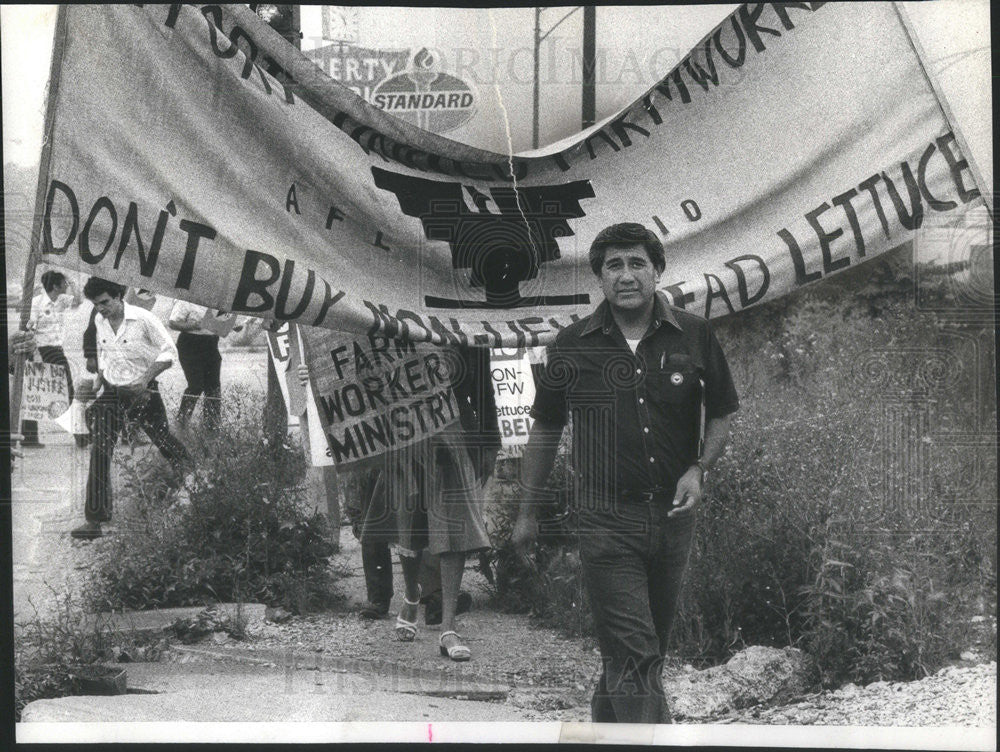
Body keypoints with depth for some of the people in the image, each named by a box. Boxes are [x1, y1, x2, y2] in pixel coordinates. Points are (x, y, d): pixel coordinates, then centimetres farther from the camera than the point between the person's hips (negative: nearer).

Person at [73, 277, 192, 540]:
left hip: (142, 392, -4)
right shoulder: (99, 322, 2)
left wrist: (145, 379, -19)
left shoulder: (143, 319, -14)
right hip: (111, 394, 4)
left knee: (166, 444, 8)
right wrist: (101, 376, 12)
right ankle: (94, 520, -9)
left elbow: (169, 352, -11)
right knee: (100, 452, -9)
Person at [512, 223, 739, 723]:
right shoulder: (573, 345, -1)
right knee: (634, 655, -10)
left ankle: (604, 727, 38)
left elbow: (721, 414, 13)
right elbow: (545, 429, 10)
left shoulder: (693, 335, 1)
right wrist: (527, 512, 13)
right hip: (605, 522, -3)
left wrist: (698, 469, -4)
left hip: (672, 516, 3)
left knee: (648, 648, 16)